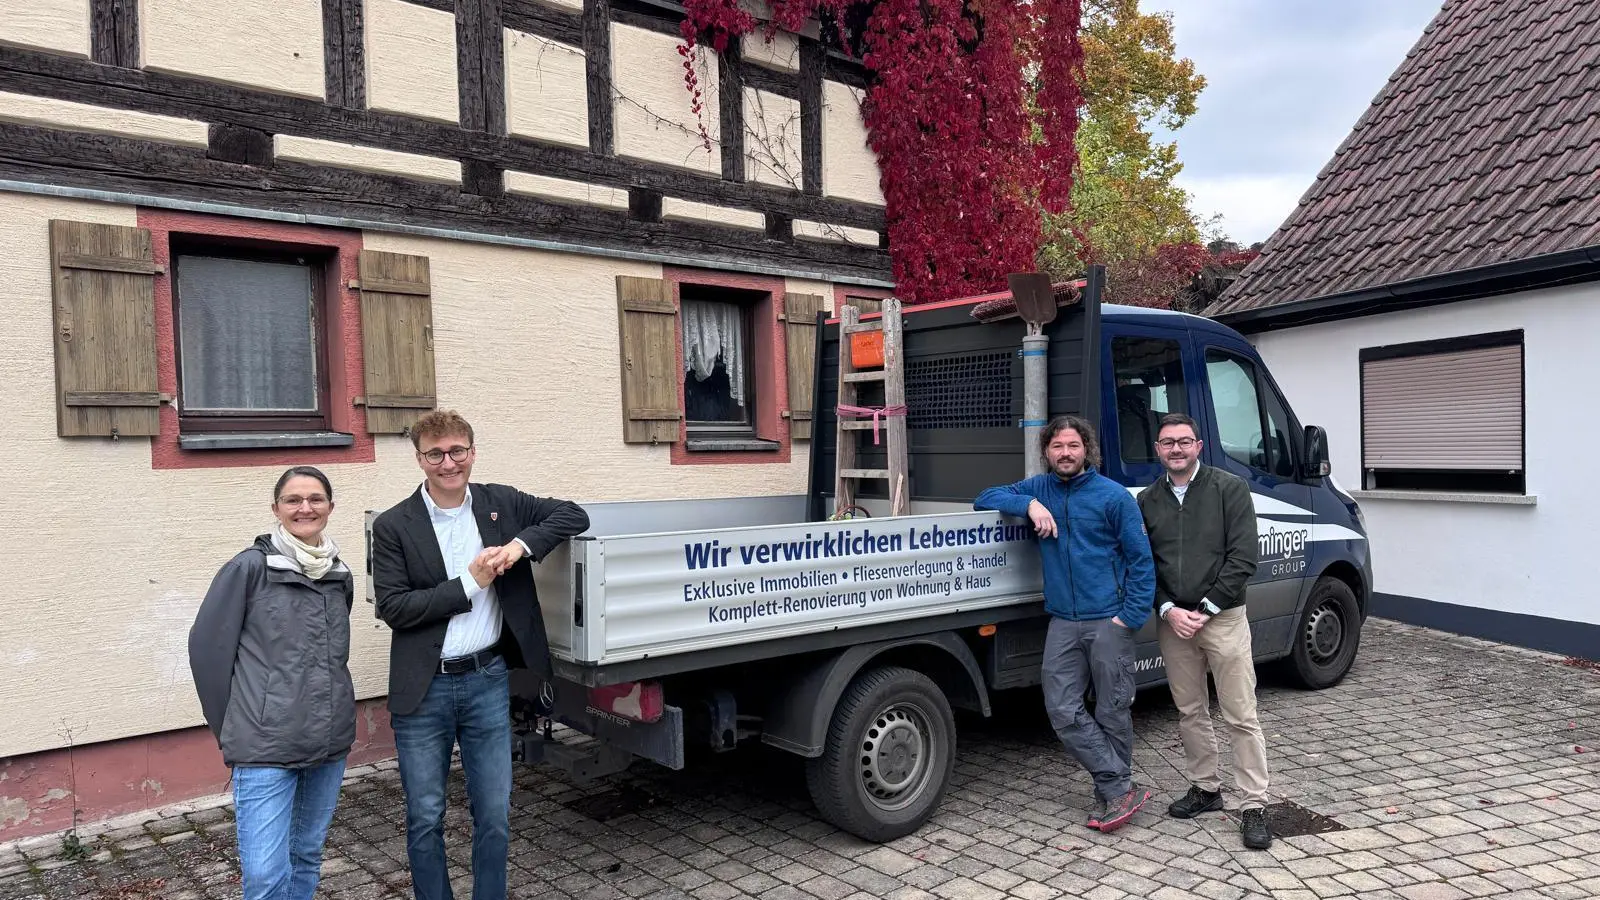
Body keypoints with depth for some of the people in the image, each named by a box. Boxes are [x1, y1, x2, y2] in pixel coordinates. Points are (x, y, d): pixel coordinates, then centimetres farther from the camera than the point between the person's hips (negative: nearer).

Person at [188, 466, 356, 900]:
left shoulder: (340, 574, 9)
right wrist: (232, 728, 2)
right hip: (266, 746, -5)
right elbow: (207, 646, -3)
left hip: (331, 740, 5)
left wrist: (323, 706, 16)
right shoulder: (250, 567, -7)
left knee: (307, 856, 16)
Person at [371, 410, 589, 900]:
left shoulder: (501, 504, 2)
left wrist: (522, 544, -11)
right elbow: (392, 607, -10)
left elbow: (573, 514, 4)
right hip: (424, 689, -1)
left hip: (487, 679, 2)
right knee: (425, 818, 10)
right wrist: (470, 583, -15)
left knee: (494, 816, 10)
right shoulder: (393, 526, -5)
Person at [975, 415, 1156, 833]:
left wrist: (1131, 616, -12)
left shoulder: (1113, 496, -3)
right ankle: (1120, 789, 6)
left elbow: (1140, 559, -3)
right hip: (1063, 622, 4)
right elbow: (986, 498, 8)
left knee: (1112, 713, 5)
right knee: (1063, 711, -3)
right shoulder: (1039, 489, 10)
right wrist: (1029, 504, -9)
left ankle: (1112, 791, 22)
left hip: (1108, 621, -4)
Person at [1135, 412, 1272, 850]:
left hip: (1222, 617, -4)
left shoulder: (1230, 488, -4)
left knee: (1241, 716, -1)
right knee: (1190, 712, 13)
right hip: (1173, 621, 4)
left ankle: (1254, 806, 6)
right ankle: (1205, 789, 28)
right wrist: (1169, 610, -8)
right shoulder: (1147, 500, 8)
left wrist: (1205, 609, -13)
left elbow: (1242, 558, -9)